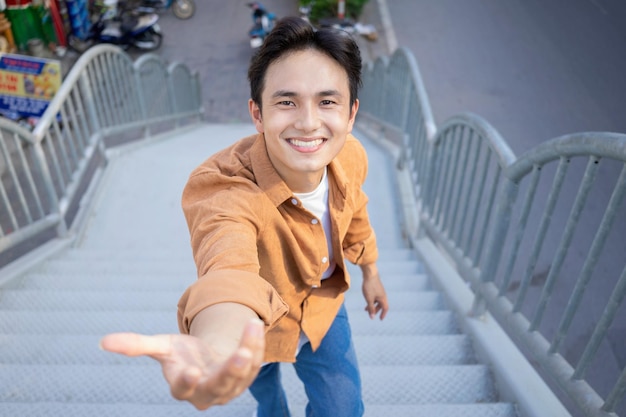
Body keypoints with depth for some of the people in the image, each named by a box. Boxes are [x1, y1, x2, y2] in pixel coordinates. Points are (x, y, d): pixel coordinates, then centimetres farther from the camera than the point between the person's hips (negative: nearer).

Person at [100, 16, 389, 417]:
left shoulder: (350, 156, -24)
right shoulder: (221, 187, -41)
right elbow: (229, 267, -61)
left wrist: (370, 272, 13)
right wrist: (214, 343, -84)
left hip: (323, 304, 3)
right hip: (256, 319, -2)